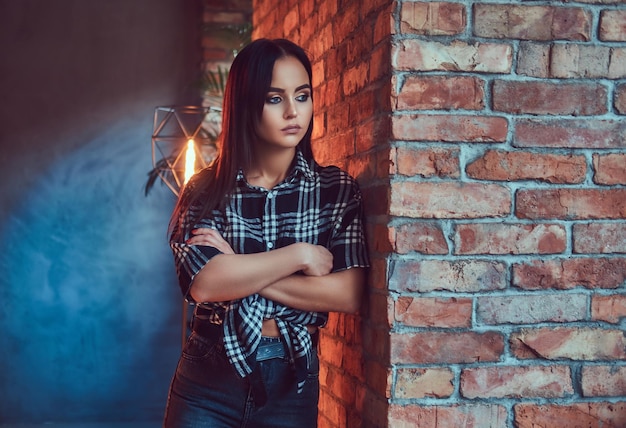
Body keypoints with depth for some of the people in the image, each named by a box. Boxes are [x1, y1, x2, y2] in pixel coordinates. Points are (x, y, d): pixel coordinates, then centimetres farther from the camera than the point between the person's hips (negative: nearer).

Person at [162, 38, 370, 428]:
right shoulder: (206, 190, -3)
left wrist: (239, 272, -15)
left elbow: (348, 295, -13)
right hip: (208, 380, 0)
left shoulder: (337, 190, -3)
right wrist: (300, 255, -16)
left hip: (292, 382, 1)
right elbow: (202, 283, -18)